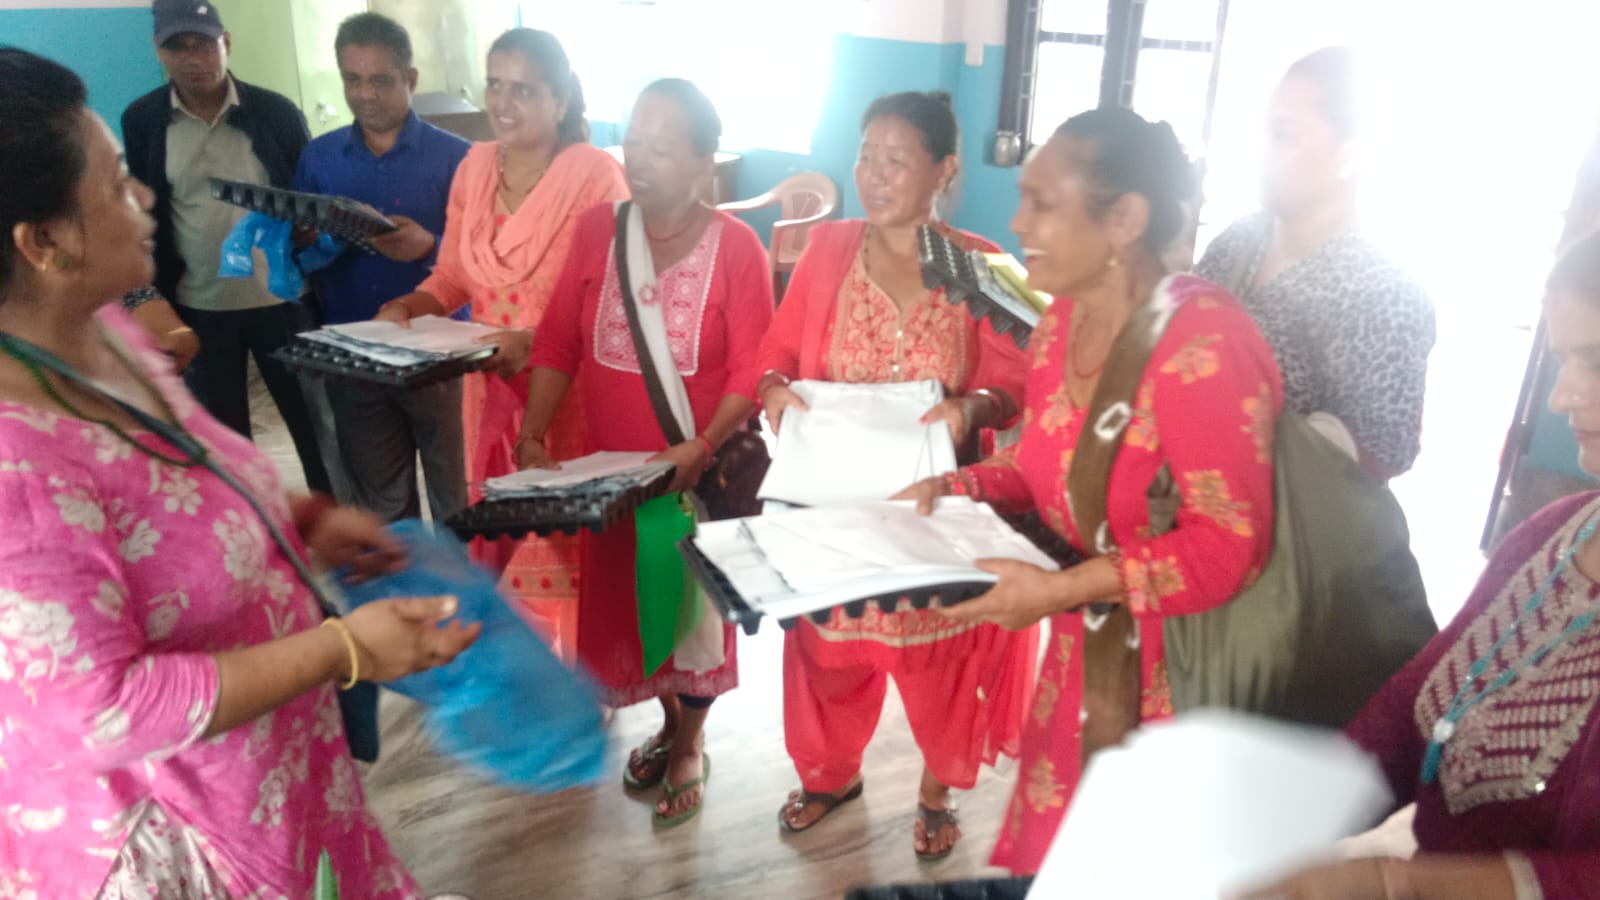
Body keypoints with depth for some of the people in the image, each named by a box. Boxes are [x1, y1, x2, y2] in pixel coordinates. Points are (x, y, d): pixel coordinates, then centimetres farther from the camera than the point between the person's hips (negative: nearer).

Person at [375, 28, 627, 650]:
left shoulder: (595, 174, -14)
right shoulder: (474, 166, 6)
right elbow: (451, 276, 12)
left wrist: (535, 342, -27)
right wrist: (406, 308, -8)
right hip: (492, 387, 6)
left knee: (562, 544, 4)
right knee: (497, 535, 15)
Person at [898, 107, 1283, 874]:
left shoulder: (1203, 342, -26)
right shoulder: (1061, 321, 0)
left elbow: (1230, 546, -26)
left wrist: (1063, 589, -30)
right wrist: (952, 487, -4)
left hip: (1177, 663, -7)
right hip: (1085, 645, 7)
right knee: (1056, 851, 20)